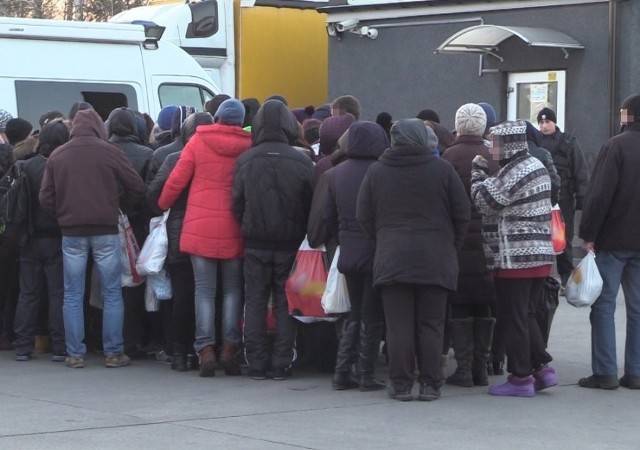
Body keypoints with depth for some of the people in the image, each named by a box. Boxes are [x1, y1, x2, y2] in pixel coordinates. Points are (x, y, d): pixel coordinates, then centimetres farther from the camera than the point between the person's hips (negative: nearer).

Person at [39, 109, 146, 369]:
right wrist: (121, 204, 14)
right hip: (105, 229, -2)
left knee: (73, 296, 7)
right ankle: (114, 353, 4)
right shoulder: (109, 152, -3)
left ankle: (75, 354, 5)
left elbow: (46, 199, 3)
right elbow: (137, 187, -4)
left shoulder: (57, 156, 5)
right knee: (112, 294, 5)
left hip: (71, 232, 2)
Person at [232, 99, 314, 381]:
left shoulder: (245, 161, -5)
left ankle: (256, 363, 7)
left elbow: (237, 204, 0)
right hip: (290, 243, 0)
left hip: (255, 242, 1)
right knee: (286, 304, 6)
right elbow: (311, 206, -2)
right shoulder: (302, 162, -7)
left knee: (255, 302, 8)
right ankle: (281, 364, 5)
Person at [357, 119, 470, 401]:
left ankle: (401, 385, 3)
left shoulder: (376, 171, 3)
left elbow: (364, 218, 7)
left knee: (399, 326, 2)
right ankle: (430, 385, 6)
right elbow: (462, 214, 2)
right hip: (435, 260, -1)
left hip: (391, 260, 1)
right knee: (431, 325, 5)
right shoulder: (442, 169, -1)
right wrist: (451, 245, 14)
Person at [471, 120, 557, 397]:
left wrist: (478, 172, 1)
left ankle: (520, 378, 3)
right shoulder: (536, 166, 15)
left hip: (515, 259, -10)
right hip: (539, 255, 10)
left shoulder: (514, 173, -17)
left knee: (513, 319, -1)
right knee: (526, 315, 17)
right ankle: (542, 368, 14)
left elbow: (484, 202, -12)